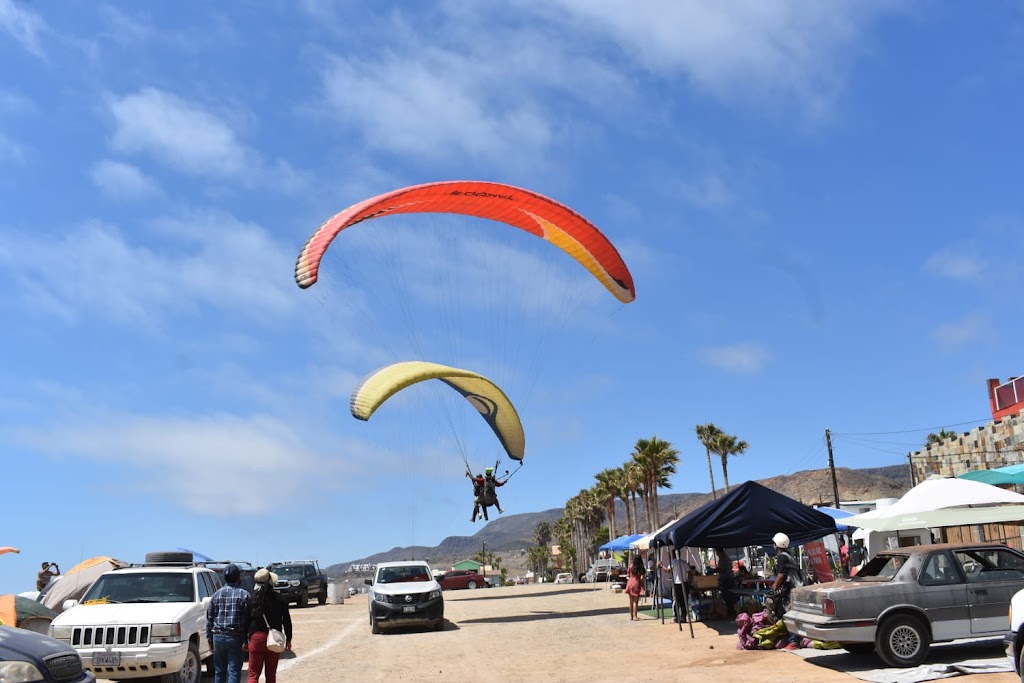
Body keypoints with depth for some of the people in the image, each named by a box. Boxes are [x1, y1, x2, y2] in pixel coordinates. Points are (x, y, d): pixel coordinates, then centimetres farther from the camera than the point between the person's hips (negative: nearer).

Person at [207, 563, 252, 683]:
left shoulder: (216, 594, 7)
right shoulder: (244, 595, -5)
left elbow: (209, 618, 9)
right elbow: (248, 619, -7)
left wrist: (210, 639, 15)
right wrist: (247, 640, -3)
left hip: (218, 636, 4)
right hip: (235, 637, -4)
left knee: (219, 671, 14)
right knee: (234, 671, -2)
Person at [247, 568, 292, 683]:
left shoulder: (252, 598, -6)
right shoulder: (279, 600, -4)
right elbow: (287, 621, 0)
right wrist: (288, 639, 11)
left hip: (256, 638, -1)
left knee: (253, 674, 4)